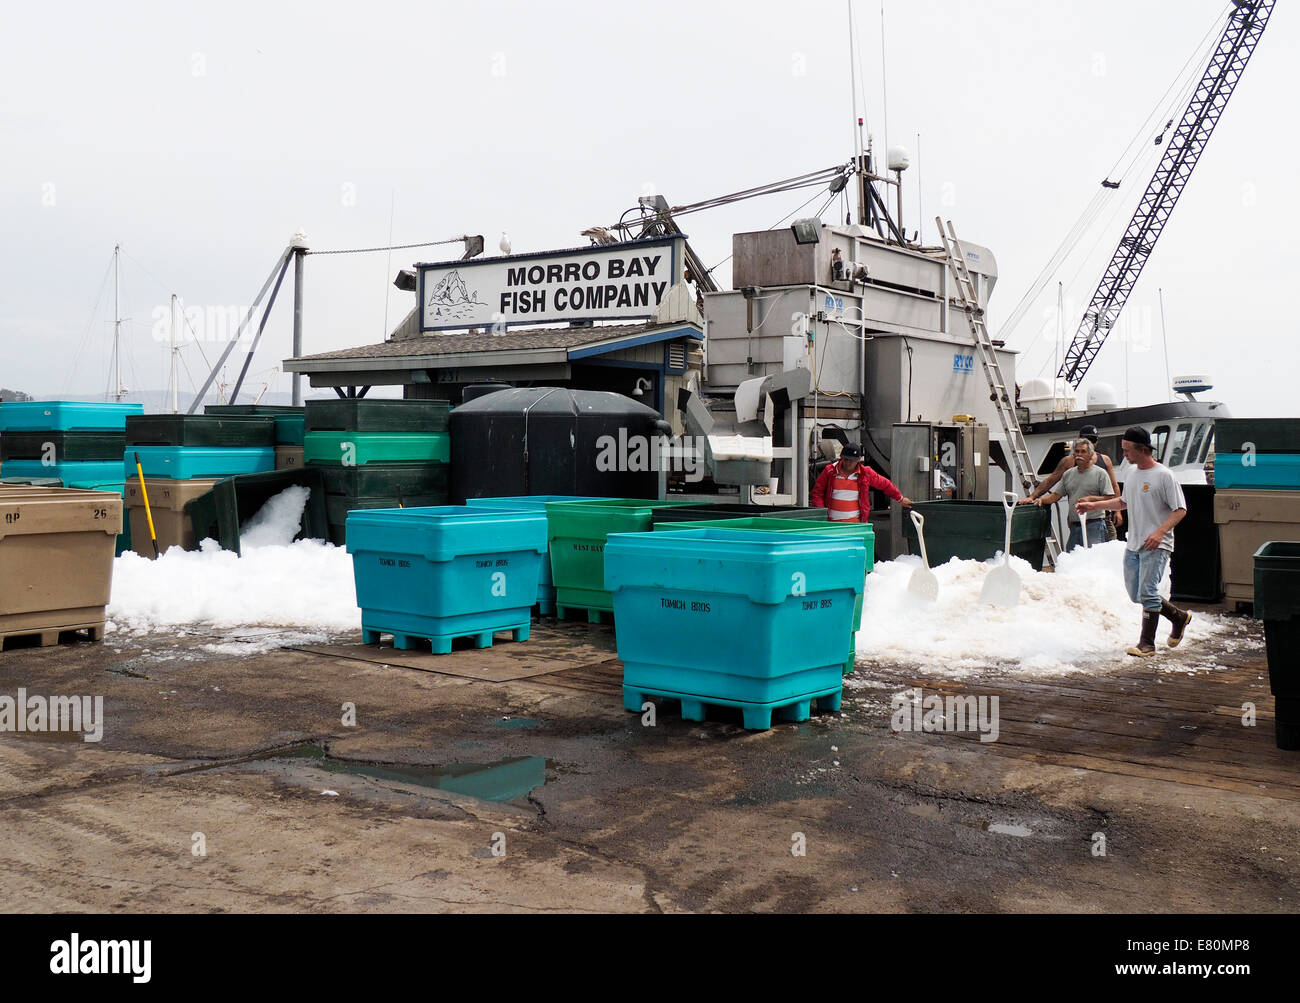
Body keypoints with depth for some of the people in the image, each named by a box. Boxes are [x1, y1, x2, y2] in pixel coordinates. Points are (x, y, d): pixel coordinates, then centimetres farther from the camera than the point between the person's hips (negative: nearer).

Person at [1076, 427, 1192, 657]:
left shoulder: (1164, 476, -12)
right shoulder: (1132, 472, 13)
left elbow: (1180, 510, -13)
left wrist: (1160, 532, -25)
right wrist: (1093, 506, 23)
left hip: (1156, 546, -8)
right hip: (1133, 544, 8)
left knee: (1147, 593, -11)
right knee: (1135, 594, 11)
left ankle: (1147, 644, -4)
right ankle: (1178, 617, 30)